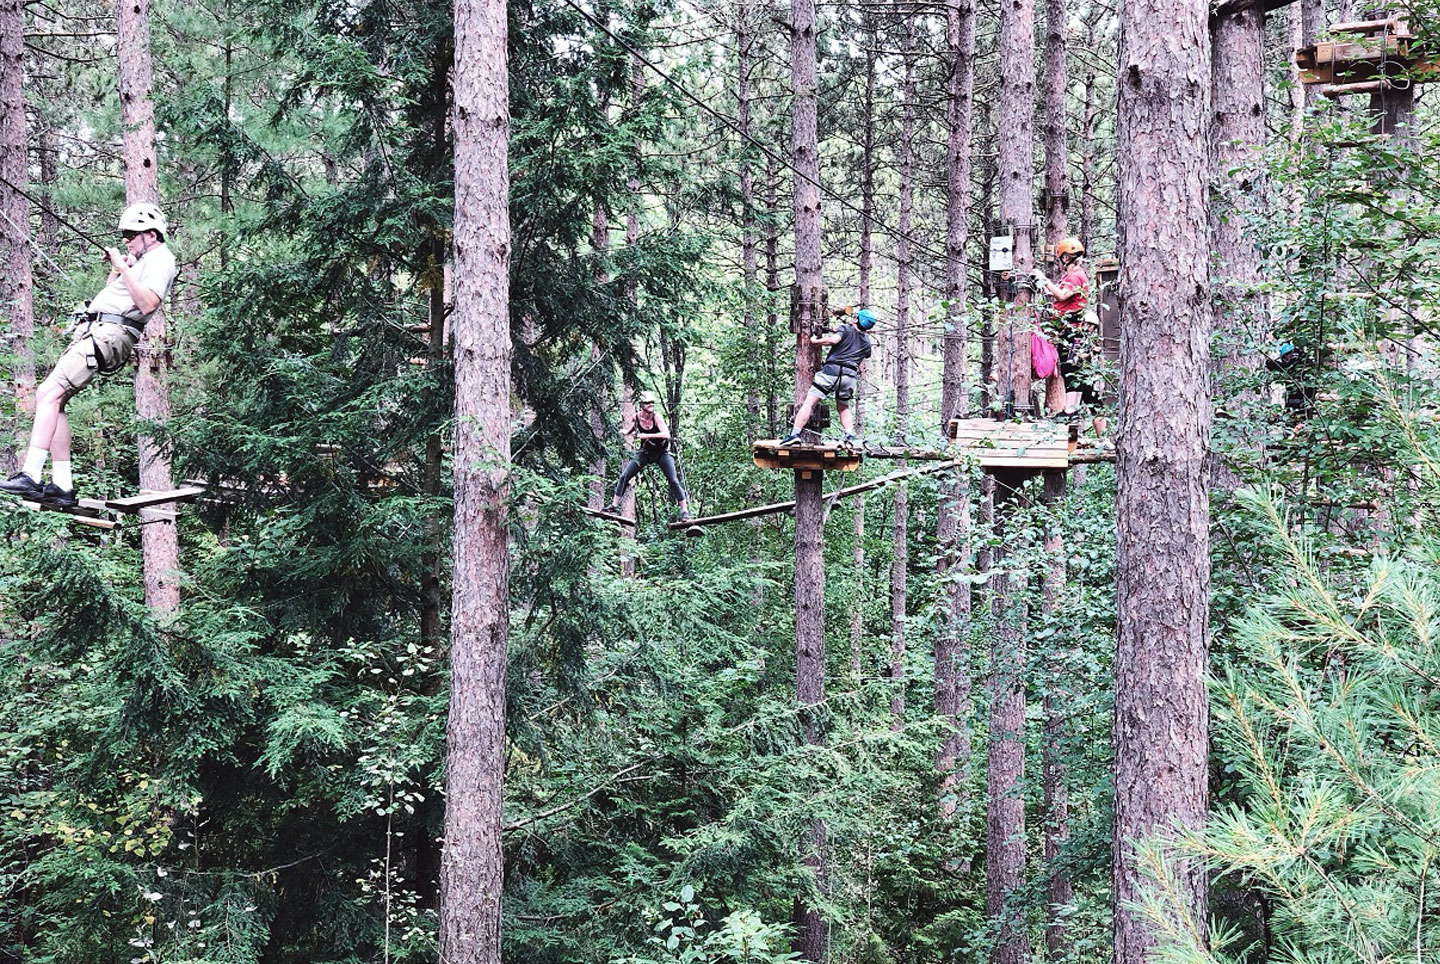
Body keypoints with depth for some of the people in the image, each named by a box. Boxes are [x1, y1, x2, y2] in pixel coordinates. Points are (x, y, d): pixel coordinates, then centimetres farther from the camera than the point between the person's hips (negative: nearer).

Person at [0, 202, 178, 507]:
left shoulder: (160, 260, -2)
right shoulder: (145, 261, 30)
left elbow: (147, 303, -19)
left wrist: (124, 268, -17)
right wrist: (116, 270, 21)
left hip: (110, 333, -11)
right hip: (93, 330, 11)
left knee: (49, 394, -22)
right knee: (52, 400, 3)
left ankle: (30, 476, -28)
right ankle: (63, 486, 0)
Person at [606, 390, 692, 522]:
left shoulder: (657, 417, -24)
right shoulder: (636, 417, -11)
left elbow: (667, 435, -38)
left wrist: (647, 435, -42)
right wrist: (628, 432, 26)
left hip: (662, 453, -4)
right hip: (645, 452, 4)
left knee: (674, 481, -14)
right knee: (624, 476, -4)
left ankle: (685, 511, -8)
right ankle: (614, 506, 5)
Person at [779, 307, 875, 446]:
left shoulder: (846, 329, 4)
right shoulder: (867, 342, 19)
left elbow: (834, 340, -15)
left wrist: (815, 341, -3)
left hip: (832, 371, -5)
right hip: (850, 375, 5)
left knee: (809, 402, -5)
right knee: (843, 407, 25)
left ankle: (795, 433, -14)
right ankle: (850, 435, 8)